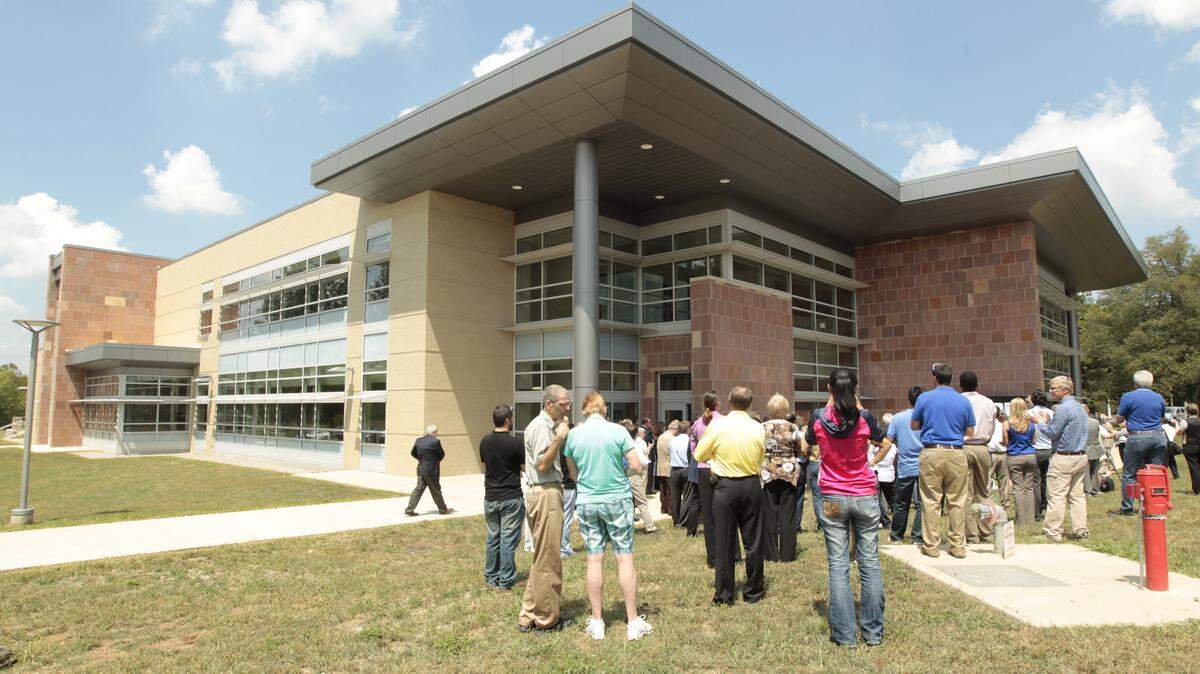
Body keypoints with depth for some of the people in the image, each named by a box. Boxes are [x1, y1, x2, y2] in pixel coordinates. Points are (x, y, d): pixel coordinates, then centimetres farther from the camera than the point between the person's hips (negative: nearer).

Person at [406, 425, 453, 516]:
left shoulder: (418, 440, 2)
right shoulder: (436, 441, -14)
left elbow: (413, 453, 11)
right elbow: (442, 454, -5)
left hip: (421, 469, 5)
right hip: (432, 470, -5)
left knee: (419, 489, 10)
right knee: (435, 490, 7)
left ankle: (409, 509, 5)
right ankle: (442, 509, 20)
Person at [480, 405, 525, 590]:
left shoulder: (485, 442, 0)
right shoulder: (515, 443, -16)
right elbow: (526, 467, -6)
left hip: (490, 497, 5)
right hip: (511, 498, -5)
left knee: (493, 537, 15)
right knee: (508, 539, 2)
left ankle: (491, 578, 23)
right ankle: (506, 581, 7)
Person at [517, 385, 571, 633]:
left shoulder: (546, 425, 19)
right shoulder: (542, 426, -13)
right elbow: (542, 465, -20)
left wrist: (561, 434, 14)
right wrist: (559, 437, -20)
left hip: (547, 493, 11)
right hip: (545, 494, -11)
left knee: (543, 558, 15)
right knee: (548, 559, -2)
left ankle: (529, 616, 23)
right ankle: (546, 618, 8)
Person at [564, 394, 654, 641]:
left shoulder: (573, 434, 0)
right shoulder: (618, 430, -8)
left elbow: (574, 473, 9)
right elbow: (637, 466, -7)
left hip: (587, 502, 2)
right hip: (617, 500, -2)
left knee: (594, 560, 7)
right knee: (625, 558, 4)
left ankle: (597, 622, 15)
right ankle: (633, 622, 10)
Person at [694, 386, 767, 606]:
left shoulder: (718, 425, -11)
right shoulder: (758, 428, -3)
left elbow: (700, 455, -2)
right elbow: (760, 461, 7)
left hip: (725, 487, -2)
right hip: (752, 486, 2)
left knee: (725, 542, 6)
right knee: (753, 541, 11)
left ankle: (724, 595, 12)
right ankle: (753, 592, 21)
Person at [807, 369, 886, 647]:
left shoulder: (819, 417, -8)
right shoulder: (865, 418, -9)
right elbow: (879, 437, 13)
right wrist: (858, 406, 10)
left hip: (833, 498, 0)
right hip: (866, 496, 0)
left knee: (838, 566, 4)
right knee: (870, 563, 11)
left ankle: (844, 634, 6)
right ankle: (873, 632, 17)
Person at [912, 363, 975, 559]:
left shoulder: (925, 398, -1)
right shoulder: (964, 401, 5)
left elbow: (914, 425, 8)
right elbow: (970, 432, 11)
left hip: (931, 453, -2)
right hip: (956, 454, 2)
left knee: (931, 501, 3)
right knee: (957, 501, 8)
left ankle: (931, 545, 6)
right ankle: (958, 546, 12)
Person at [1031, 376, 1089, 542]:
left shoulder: (1064, 408, -15)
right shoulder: (1080, 407, 13)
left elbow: (1052, 433, -14)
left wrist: (1039, 421, 0)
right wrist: (1048, 421, 20)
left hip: (1064, 458, -9)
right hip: (1082, 457, 9)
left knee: (1057, 497, -6)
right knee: (1077, 495, 12)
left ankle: (1053, 533, -5)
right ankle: (1081, 531, 13)